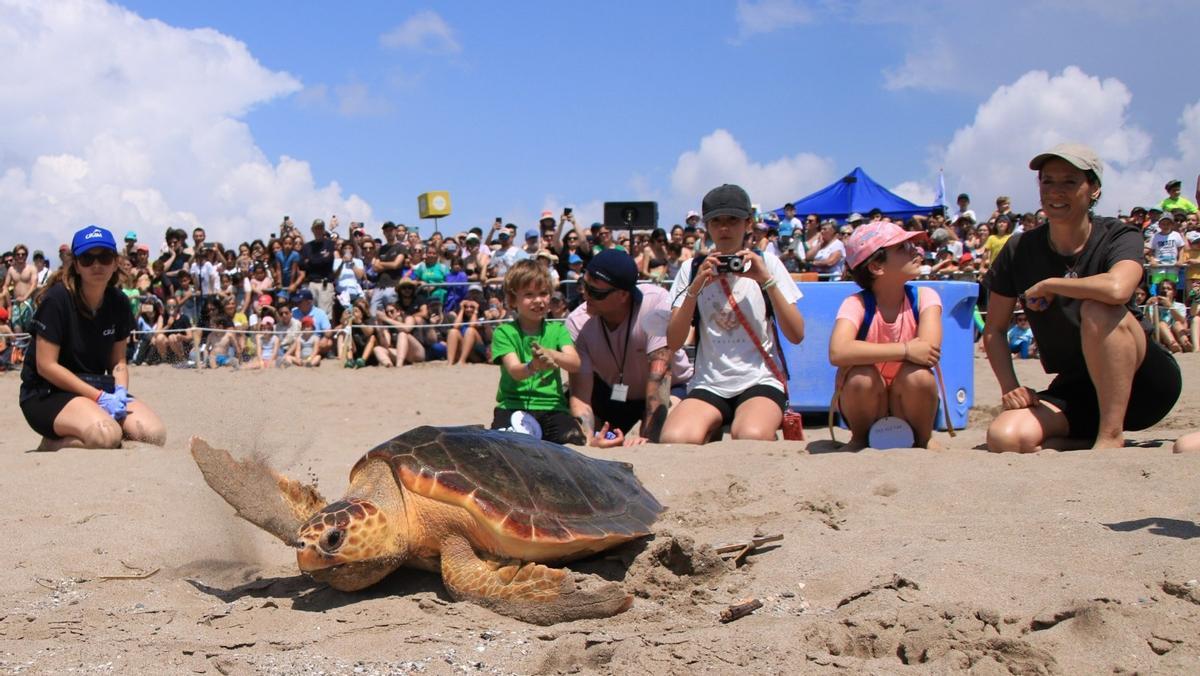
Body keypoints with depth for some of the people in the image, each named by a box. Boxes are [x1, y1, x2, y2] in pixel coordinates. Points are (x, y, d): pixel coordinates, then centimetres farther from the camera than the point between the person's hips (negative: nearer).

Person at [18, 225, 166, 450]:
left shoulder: (118, 303, 5)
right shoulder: (57, 299, -14)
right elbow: (46, 366, -16)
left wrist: (120, 392, -13)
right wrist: (99, 397, -19)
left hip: (98, 386, 7)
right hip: (47, 393, -6)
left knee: (155, 434, -18)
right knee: (107, 435, -35)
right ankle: (53, 444, -3)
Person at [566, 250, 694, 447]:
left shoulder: (656, 301, -33)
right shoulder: (577, 323, -24)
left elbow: (660, 371, -37)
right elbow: (580, 395, -25)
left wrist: (647, 436, -43)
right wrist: (588, 439, -44)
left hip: (668, 388, -3)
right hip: (610, 391, 3)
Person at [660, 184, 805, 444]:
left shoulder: (766, 264, 8)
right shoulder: (693, 270, 11)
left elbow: (796, 335, 0)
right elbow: (673, 342, 0)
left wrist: (768, 281, -10)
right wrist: (695, 287, -10)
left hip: (759, 381, -1)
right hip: (709, 384, 1)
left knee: (751, 438, -34)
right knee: (674, 441, -29)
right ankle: (713, 432, -2)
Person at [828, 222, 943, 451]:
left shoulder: (924, 297, -11)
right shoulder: (857, 304, -17)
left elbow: (929, 350, -29)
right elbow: (838, 353, -37)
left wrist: (867, 354, -27)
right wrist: (904, 351, -39)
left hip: (908, 403, 1)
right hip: (867, 404, -1)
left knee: (918, 377, -31)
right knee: (861, 377, -33)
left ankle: (922, 440, -1)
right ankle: (860, 439, -2)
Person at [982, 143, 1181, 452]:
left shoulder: (1119, 237, -11)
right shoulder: (1020, 251, -1)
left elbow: (1116, 289, -35)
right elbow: (994, 329, 7)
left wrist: (1047, 285, -20)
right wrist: (1010, 388, -8)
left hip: (1144, 383, -3)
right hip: (1074, 391, 3)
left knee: (1097, 308, -33)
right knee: (1005, 438, -26)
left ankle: (1111, 436, -24)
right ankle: (1083, 442, 2)